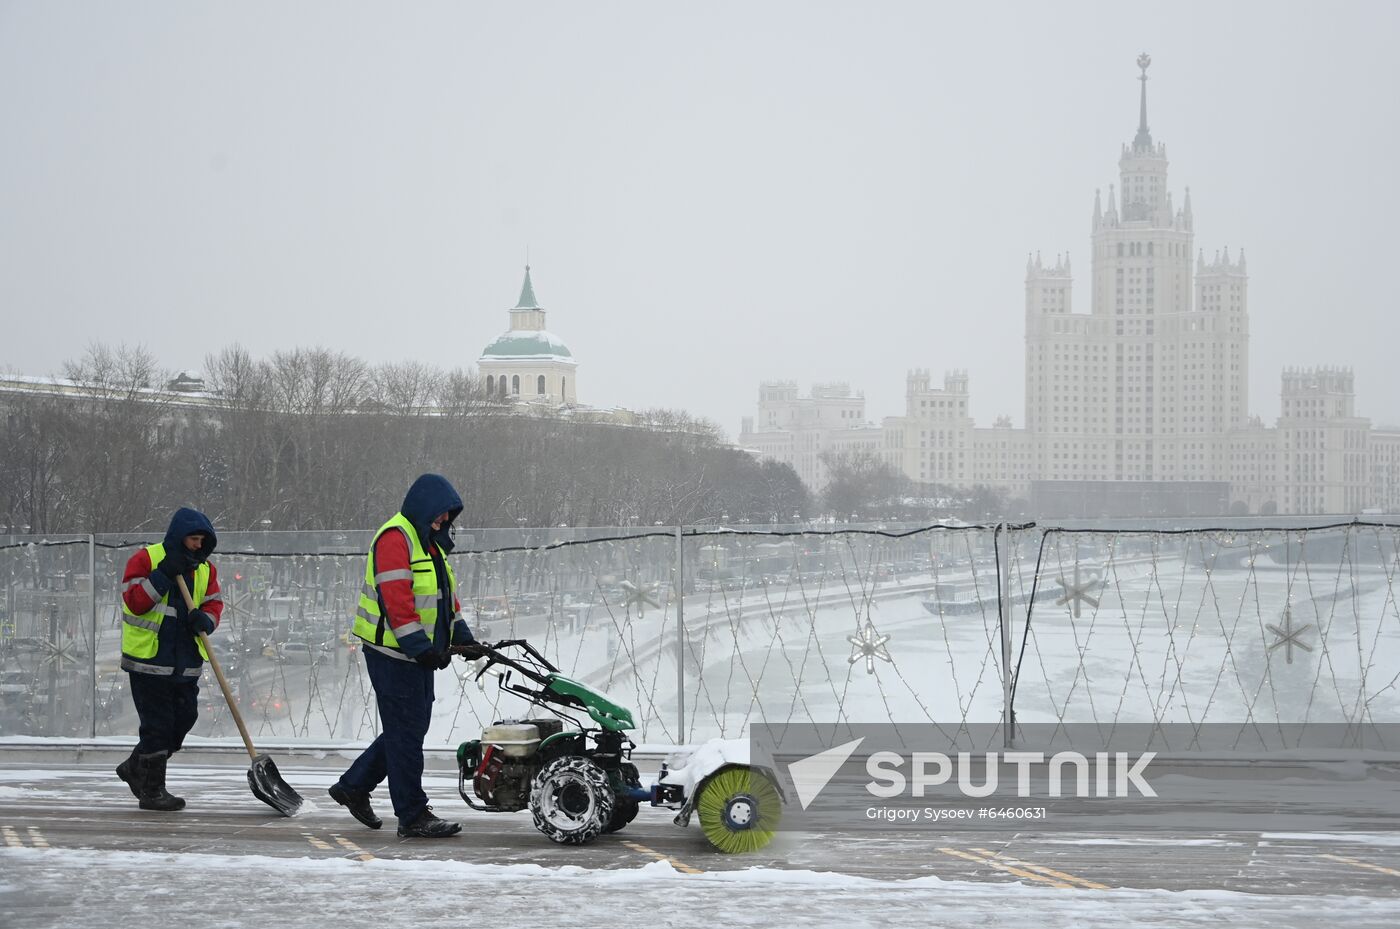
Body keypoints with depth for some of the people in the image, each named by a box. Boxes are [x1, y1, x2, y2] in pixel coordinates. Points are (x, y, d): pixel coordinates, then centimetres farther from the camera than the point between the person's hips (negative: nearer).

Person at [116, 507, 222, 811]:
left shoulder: (205, 568, 11)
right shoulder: (145, 559, -7)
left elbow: (214, 603, 7)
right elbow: (134, 602, -15)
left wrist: (205, 619, -15)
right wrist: (164, 575, -23)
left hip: (186, 661, 7)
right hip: (149, 658, -7)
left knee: (184, 719, 9)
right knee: (157, 723, -5)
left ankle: (135, 767, 29)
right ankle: (151, 791, 5)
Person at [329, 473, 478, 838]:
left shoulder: (430, 542, 19)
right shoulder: (395, 538, -14)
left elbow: (444, 596, 25)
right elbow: (395, 598, -22)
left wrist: (463, 637, 15)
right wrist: (419, 646, -26)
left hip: (419, 654, 10)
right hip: (393, 653, -10)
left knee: (410, 729, 15)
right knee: (406, 733, -6)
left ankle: (353, 787, 27)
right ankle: (413, 817, -2)